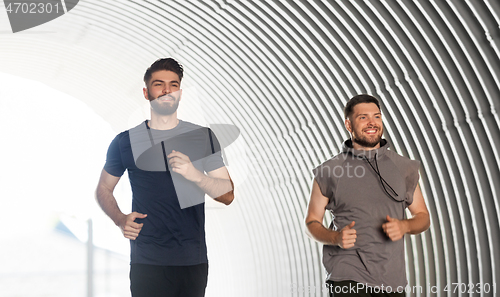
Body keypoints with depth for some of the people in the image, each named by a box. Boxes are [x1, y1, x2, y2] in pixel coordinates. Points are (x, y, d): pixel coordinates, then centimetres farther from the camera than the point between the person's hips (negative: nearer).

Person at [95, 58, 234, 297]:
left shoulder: (203, 137, 7)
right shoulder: (126, 141, 5)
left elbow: (227, 195, 4)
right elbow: (103, 190, 16)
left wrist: (194, 174, -14)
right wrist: (120, 220, -3)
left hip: (194, 262, 1)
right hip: (147, 263, -1)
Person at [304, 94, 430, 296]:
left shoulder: (405, 169, 9)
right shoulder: (329, 172, 2)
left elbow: (423, 217, 15)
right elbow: (311, 222, 8)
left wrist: (404, 226, -7)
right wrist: (336, 238, -13)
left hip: (391, 279, 3)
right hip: (347, 277, -3)